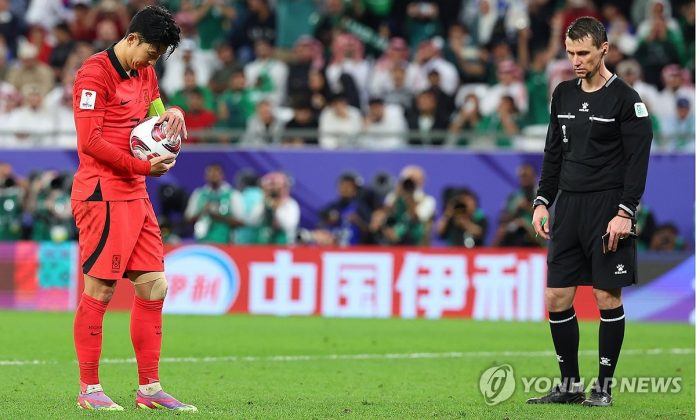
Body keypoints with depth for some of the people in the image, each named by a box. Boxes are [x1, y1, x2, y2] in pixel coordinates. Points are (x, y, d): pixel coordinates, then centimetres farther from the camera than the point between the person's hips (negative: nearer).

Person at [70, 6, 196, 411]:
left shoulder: (145, 74, 16)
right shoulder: (95, 73, -11)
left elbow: (154, 117, 27)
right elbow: (90, 141, -16)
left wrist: (172, 114, 3)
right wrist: (141, 166, -18)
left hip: (136, 196, 9)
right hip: (103, 196, -9)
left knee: (154, 286, 7)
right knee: (100, 290, -7)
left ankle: (150, 388, 12)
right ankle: (89, 390, 0)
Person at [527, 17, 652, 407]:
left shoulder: (626, 99, -8)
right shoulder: (564, 94, 11)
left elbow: (638, 160, -11)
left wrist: (625, 213, -17)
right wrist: (543, 202, 10)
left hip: (607, 208, -6)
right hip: (569, 206, 6)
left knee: (607, 297, -4)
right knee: (557, 299, 3)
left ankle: (605, 386, 5)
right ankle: (570, 385, 13)